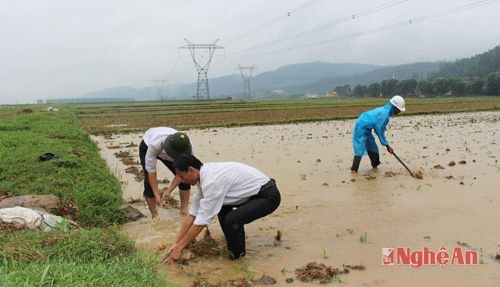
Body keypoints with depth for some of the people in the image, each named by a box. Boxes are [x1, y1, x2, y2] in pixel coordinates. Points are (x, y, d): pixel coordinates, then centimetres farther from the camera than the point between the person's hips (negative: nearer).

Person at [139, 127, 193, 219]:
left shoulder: (186, 148, -38)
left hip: (165, 150, 2)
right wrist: (157, 195, -34)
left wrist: (169, 191, -32)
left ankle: (184, 212, 2)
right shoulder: (155, 143, -46)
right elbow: (151, 170, -36)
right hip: (146, 147, -2)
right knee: (150, 181, -16)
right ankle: (154, 216, 1)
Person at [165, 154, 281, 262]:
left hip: (269, 195, -10)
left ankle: (236, 255, 3)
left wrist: (179, 248, -14)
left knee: (231, 220, -25)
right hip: (255, 192, 10)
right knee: (221, 205, 18)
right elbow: (193, 214, 7)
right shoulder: (205, 175, 3)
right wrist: (175, 244, 7)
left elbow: (201, 221, -22)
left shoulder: (212, 181, -27)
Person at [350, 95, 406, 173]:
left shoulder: (386, 111, 8)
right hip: (361, 127, -11)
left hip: (366, 129, 11)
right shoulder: (384, 113, -23)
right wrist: (387, 145, -13)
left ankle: (375, 166, 31)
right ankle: (354, 170, -19)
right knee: (360, 149, -16)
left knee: (373, 148, 17)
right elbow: (379, 130, -21)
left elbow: (381, 129, 15)